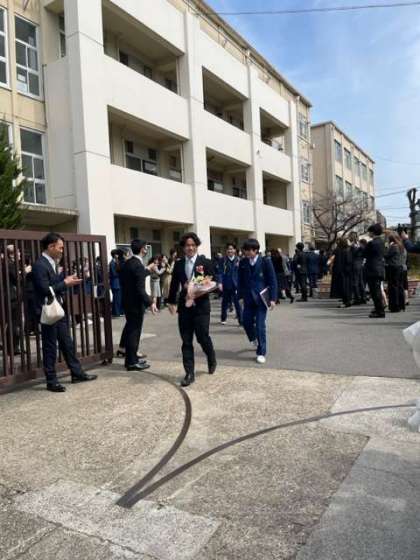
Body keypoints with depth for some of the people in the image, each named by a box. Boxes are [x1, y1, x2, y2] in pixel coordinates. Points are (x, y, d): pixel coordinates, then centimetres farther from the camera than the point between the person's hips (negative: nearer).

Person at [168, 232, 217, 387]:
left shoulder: (206, 263, -3)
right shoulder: (178, 264, 7)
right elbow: (174, 284, 15)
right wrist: (171, 301, 17)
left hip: (201, 306, -3)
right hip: (184, 306, 3)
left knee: (202, 338, 2)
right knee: (186, 341, 4)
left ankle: (212, 359, 34)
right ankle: (189, 373, 13)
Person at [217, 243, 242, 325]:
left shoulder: (238, 260, 1)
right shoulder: (223, 260, -2)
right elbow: (220, 272, -5)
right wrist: (220, 282, -16)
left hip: (236, 285, 0)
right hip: (225, 285, 0)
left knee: (237, 302, -4)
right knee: (225, 302, 13)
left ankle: (241, 320, 3)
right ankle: (223, 318, 29)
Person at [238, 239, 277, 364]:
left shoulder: (265, 261, -8)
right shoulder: (243, 263, 3)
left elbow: (273, 280, -7)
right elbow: (240, 280, 9)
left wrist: (273, 298, -10)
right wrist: (240, 295, 4)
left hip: (261, 298, -4)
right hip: (248, 298, 4)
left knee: (260, 325, -4)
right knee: (246, 321, 8)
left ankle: (261, 353, 9)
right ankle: (254, 338, 41)